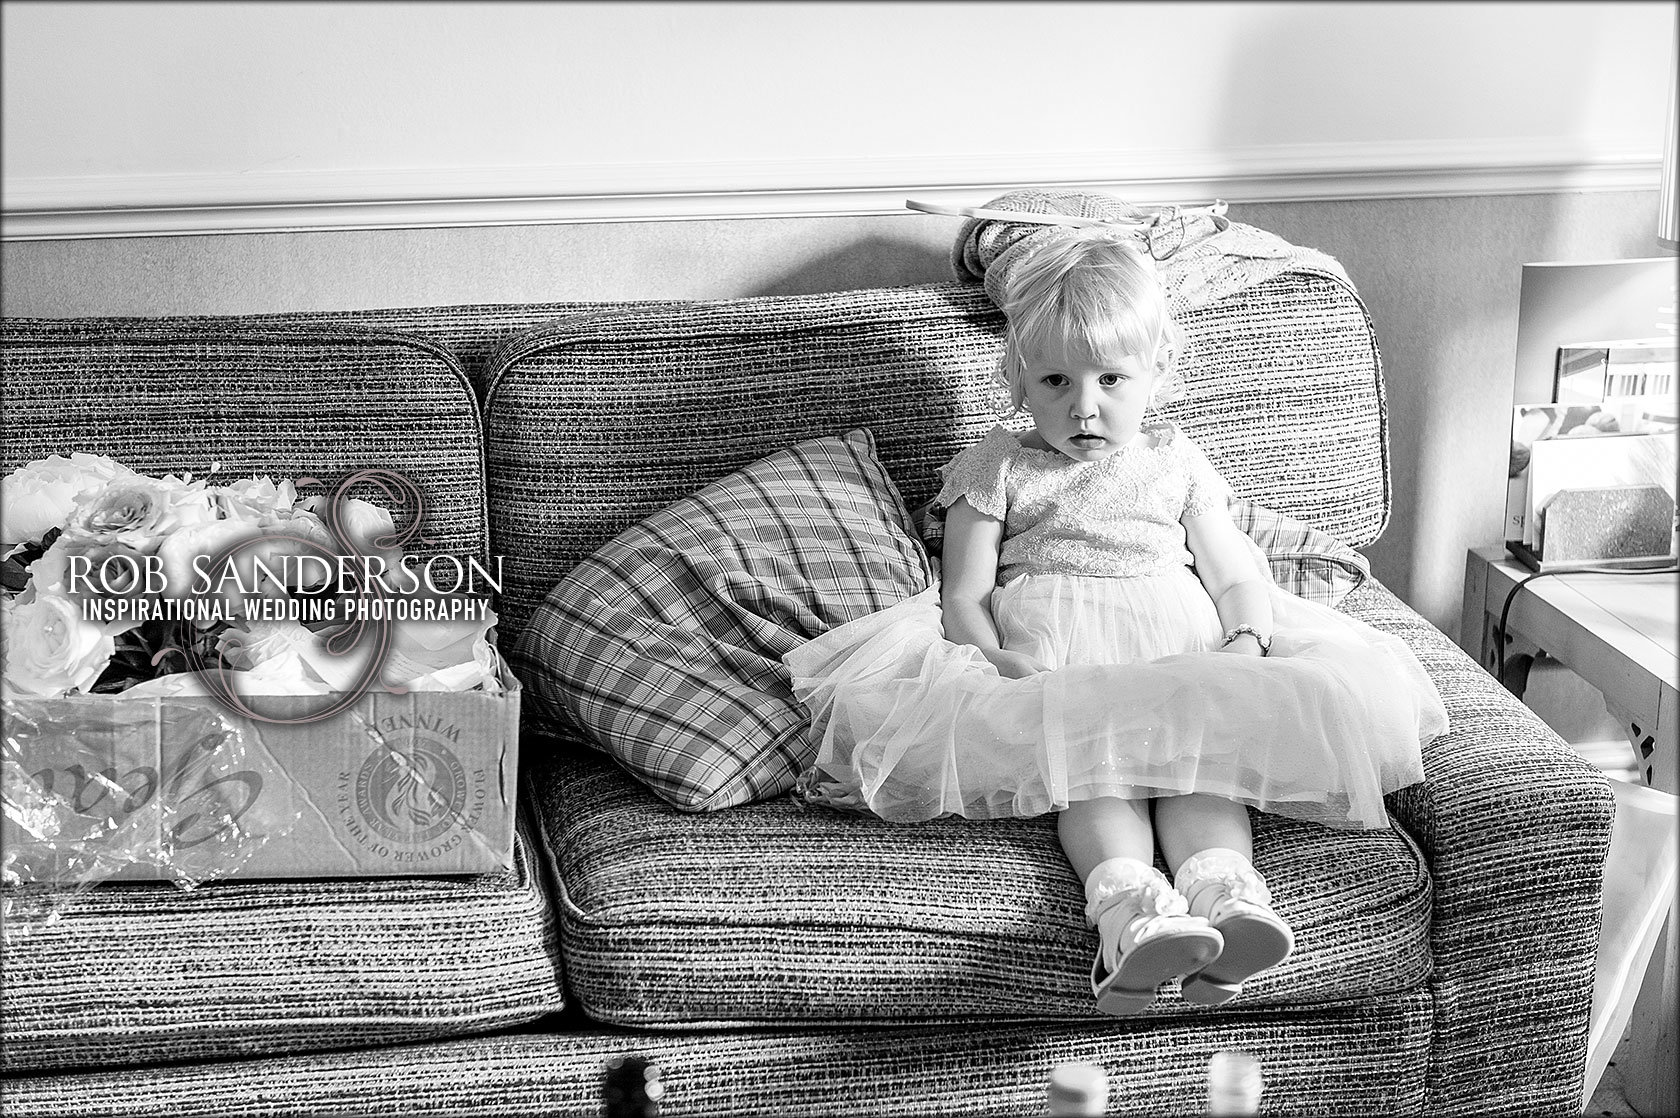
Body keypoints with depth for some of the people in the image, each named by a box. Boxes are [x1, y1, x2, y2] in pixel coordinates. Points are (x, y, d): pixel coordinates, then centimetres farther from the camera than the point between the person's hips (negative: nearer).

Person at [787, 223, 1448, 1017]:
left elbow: (1235, 576, 18)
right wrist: (1007, 666, -14)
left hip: (1182, 654, 2)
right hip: (1053, 659, -2)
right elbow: (964, 599, 8)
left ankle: (1222, 889, -55)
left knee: (1208, 739, -33)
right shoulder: (1000, 471, 17)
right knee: (1087, 747, -36)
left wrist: (1245, 646, -6)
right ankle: (1127, 902, -57)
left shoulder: (1175, 464, 24)